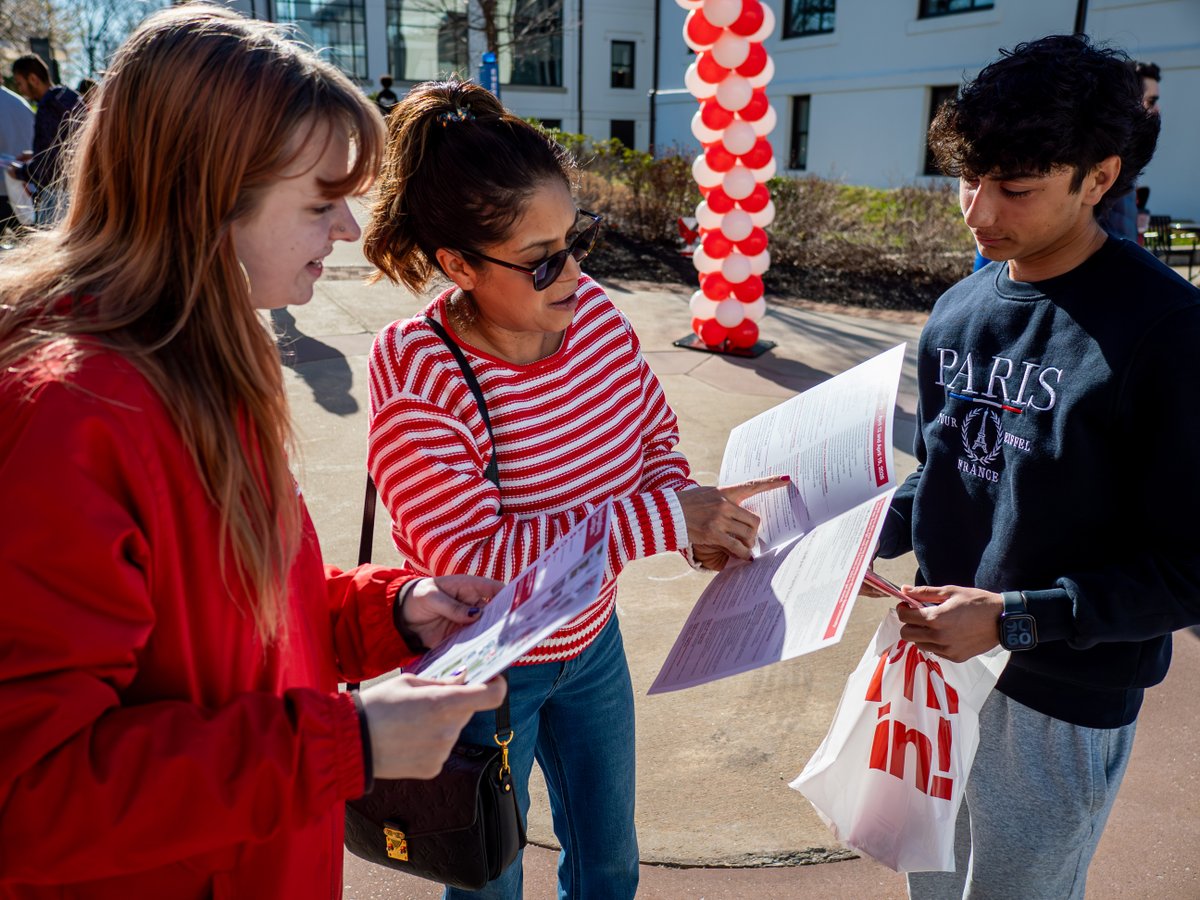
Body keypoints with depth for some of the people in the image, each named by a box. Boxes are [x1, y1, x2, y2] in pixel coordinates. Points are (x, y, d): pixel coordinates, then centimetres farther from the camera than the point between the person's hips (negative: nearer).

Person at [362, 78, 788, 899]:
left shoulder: (592, 312, -12)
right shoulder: (418, 385, -28)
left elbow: (652, 430, 4)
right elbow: (475, 559, -32)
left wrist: (692, 516, -16)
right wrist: (664, 518, -33)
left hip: (593, 641, 5)